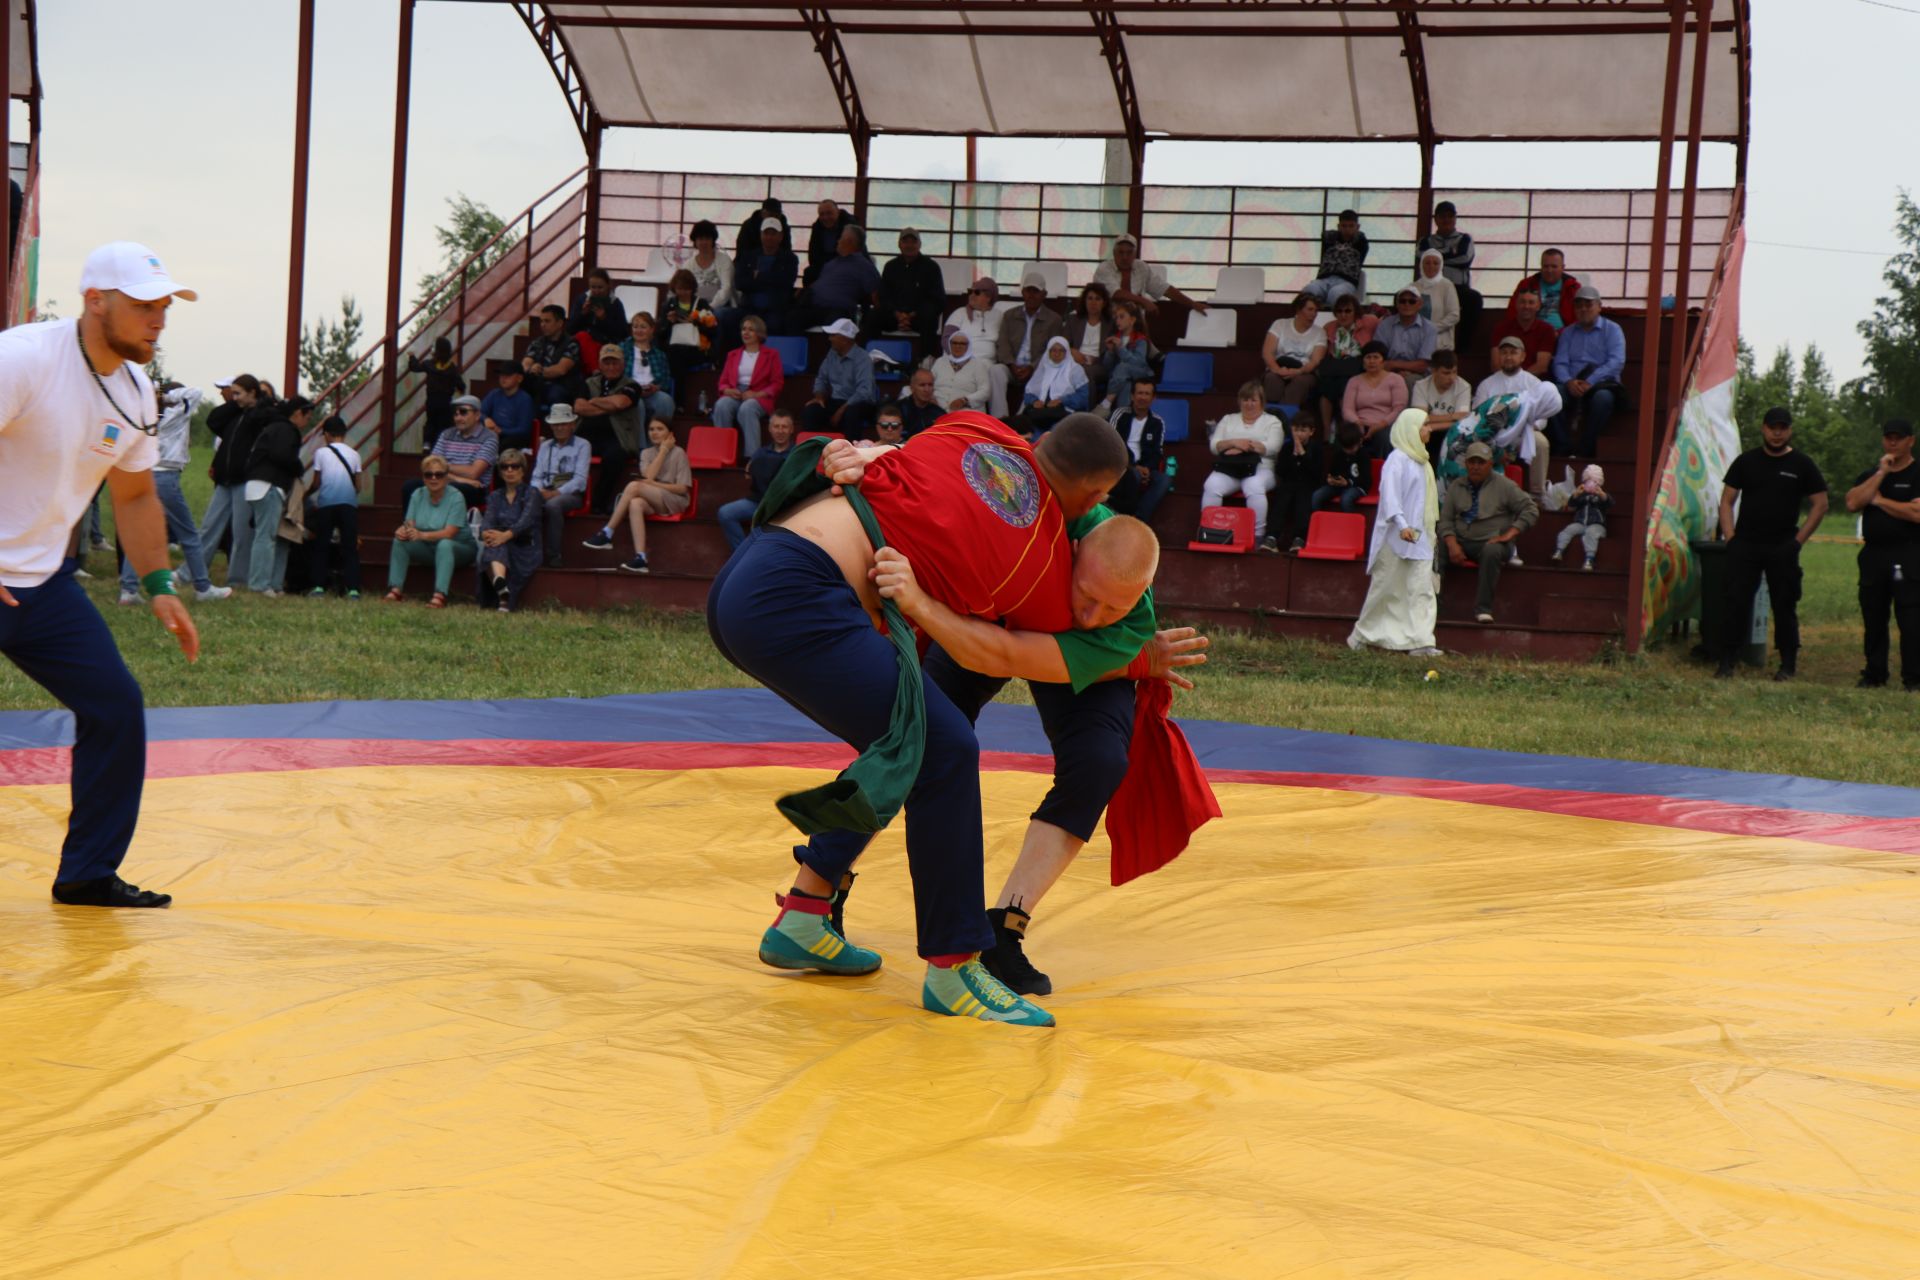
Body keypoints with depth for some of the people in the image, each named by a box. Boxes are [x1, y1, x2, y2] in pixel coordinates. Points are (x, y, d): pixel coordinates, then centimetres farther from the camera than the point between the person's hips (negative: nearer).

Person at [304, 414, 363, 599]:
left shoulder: (321, 453, 3)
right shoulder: (354, 454, 10)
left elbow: (317, 483, 5)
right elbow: (358, 486, 9)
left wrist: (306, 494, 24)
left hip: (326, 503, -1)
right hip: (349, 504, 2)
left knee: (320, 546, 7)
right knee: (350, 547, 1)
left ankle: (318, 586, 1)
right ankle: (352, 588, -8)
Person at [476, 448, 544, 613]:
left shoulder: (531, 493, 8)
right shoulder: (495, 496, 21)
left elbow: (527, 520, -10)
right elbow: (488, 519, 2)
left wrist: (506, 535, -30)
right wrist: (486, 533, -24)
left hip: (524, 550, -3)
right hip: (501, 545, 3)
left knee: (497, 546, -35)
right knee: (492, 546, -34)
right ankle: (501, 588, -64)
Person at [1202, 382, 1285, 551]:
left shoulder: (1272, 422, 16)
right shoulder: (1228, 420, 25)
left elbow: (1272, 447, -2)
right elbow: (1214, 445, 12)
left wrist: (1243, 446, -7)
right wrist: (1234, 443, -8)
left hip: (1259, 469, -2)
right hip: (1228, 469, 2)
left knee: (1254, 487, -38)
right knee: (1211, 486, -31)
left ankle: (1258, 536, -37)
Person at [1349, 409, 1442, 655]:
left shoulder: (1421, 460, 15)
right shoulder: (1397, 459, -10)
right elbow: (1390, 493, -21)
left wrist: (1431, 529, 16)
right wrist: (1401, 524, -32)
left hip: (1419, 536, 7)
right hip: (1396, 535, -7)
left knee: (1422, 589, -4)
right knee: (1386, 589, 2)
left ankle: (1420, 642, -9)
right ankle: (1360, 636, 17)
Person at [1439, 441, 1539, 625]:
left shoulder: (1504, 486, 5)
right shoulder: (1456, 487, 13)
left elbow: (1531, 509, 1)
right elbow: (1445, 519, 8)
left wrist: (1509, 535, -11)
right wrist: (1452, 545, -11)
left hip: (1492, 541, -3)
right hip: (1462, 542, 3)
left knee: (1492, 551, -40)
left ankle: (1483, 609, -40)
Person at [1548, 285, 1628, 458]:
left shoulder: (1612, 330, 9)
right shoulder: (1568, 332, 21)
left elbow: (1617, 362, -6)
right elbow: (1560, 363, 8)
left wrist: (1589, 382, -19)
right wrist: (1569, 382, -16)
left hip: (1602, 384, -3)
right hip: (1571, 384, 3)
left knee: (1602, 397, -39)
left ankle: (1585, 452, -30)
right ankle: (1564, 450, -29)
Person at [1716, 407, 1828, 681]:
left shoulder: (1802, 465, 4)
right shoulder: (1746, 461, 8)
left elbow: (1820, 505, 6)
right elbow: (1727, 501, 9)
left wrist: (1798, 540, -2)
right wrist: (1729, 536, -3)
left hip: (1783, 548, -1)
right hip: (1745, 545, 1)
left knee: (1785, 604, 3)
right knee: (1736, 602, -3)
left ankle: (1788, 664, 10)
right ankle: (1726, 662, 1)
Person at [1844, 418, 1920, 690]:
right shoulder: (1869, 475, 17)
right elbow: (1852, 503, -2)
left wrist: (1880, 500, -6)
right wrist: (1881, 473, -6)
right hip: (1873, 554, 6)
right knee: (1873, 619, 9)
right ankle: (1875, 674, 18)